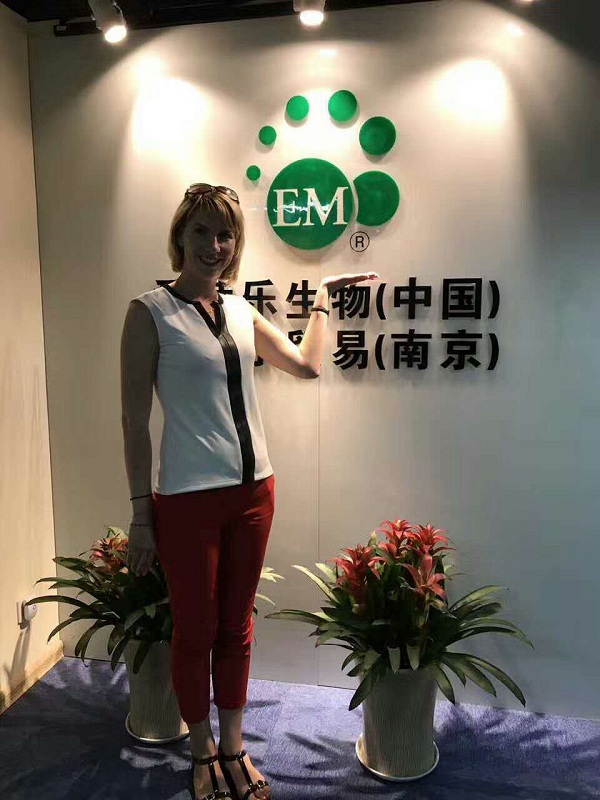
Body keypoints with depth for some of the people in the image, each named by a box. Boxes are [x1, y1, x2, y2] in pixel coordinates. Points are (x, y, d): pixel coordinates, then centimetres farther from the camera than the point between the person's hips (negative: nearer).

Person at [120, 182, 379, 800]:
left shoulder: (240, 310, 8)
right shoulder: (150, 311, -7)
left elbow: (307, 364, 19)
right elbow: (134, 418, -8)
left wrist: (322, 298, 22)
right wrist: (140, 514, -8)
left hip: (253, 491, 5)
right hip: (187, 499, -5)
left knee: (236, 627, 17)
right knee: (195, 631, 11)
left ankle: (233, 749, 37)